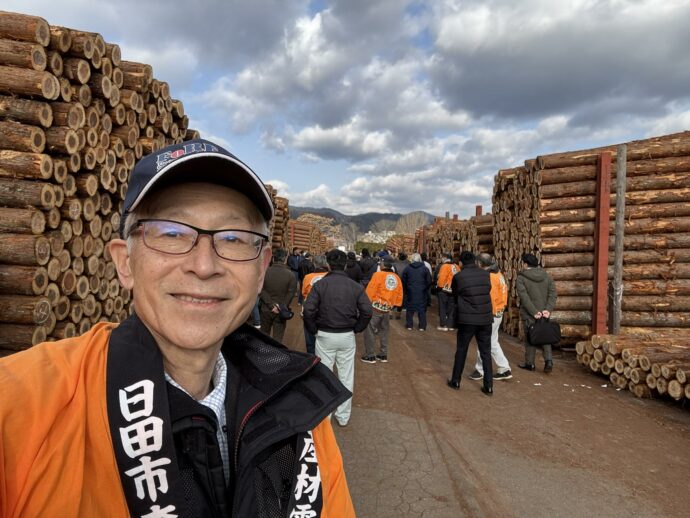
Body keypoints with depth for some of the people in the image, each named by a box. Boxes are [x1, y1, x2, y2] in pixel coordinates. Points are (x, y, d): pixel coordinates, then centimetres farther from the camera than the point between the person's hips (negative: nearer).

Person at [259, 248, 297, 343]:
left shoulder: (265, 272, -8)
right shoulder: (290, 275, -9)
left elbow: (261, 291, -11)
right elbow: (290, 294, -12)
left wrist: (271, 305, -11)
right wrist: (281, 308, -9)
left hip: (266, 309, 1)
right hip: (281, 312, -1)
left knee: (264, 334, 19)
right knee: (278, 338, 7)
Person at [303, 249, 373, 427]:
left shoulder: (320, 284, -9)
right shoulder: (355, 286, -3)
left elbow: (308, 310, -16)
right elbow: (367, 311, -9)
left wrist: (314, 330, -2)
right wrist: (356, 329, 4)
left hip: (324, 336, -1)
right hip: (347, 337, 2)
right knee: (346, 377, 12)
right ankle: (343, 416, 22)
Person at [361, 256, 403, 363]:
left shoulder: (378, 275, -13)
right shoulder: (397, 278, 5)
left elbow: (370, 292, -14)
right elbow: (399, 295, 10)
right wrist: (393, 304, 21)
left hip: (376, 307, -6)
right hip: (387, 308, 6)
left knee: (369, 331, 4)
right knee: (384, 331, 18)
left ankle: (369, 356, 6)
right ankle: (383, 355, 23)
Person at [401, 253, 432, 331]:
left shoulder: (407, 268, -1)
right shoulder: (424, 269, -4)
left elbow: (403, 281, 1)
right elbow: (429, 281, -3)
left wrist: (405, 289, 14)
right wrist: (425, 288, 11)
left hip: (410, 291, 1)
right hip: (421, 292, 0)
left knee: (410, 308, 10)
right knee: (422, 308, 6)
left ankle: (409, 325, 11)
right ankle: (422, 326, 8)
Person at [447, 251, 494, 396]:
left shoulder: (458, 276, -8)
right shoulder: (486, 274, 1)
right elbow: (488, 291, 11)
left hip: (467, 319, -2)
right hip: (485, 318, 2)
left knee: (461, 351, 12)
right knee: (486, 352, 10)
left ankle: (455, 381, 22)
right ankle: (488, 386, 12)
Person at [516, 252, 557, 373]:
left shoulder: (521, 277, -10)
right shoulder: (546, 275, 5)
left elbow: (524, 296, -18)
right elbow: (553, 293, -2)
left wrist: (534, 312, -17)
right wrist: (548, 309, -9)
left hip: (529, 314, -4)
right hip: (544, 313, 4)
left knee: (530, 338, 7)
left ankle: (530, 364, 17)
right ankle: (548, 361, 2)